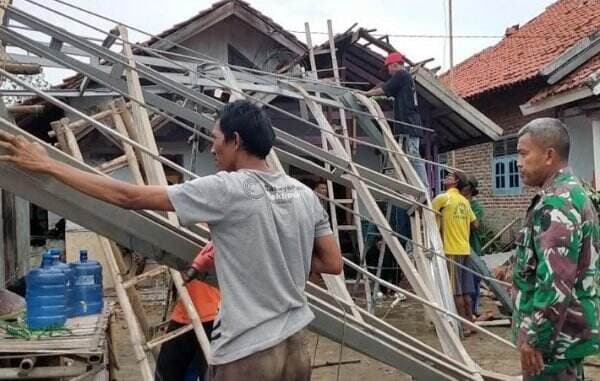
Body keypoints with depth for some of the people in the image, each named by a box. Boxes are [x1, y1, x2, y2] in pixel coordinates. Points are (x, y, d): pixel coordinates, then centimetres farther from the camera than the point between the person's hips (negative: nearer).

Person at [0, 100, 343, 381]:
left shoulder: (227, 190, -16)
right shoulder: (305, 195, 2)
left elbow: (129, 197, -13)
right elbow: (333, 264, 9)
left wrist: (48, 165, -5)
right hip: (295, 349, 7)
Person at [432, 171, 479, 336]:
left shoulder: (444, 197, -8)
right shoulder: (465, 201, 14)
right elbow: (475, 225, 17)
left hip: (452, 250, -7)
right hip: (465, 249, 7)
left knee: (456, 291, -3)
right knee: (465, 290, 11)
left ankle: (464, 325, 0)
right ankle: (469, 322, 15)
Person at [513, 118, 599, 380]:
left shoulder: (556, 204, -21)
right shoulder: (573, 194, 13)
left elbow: (556, 282, -26)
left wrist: (533, 337, -22)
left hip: (555, 336, -10)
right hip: (568, 330, 10)